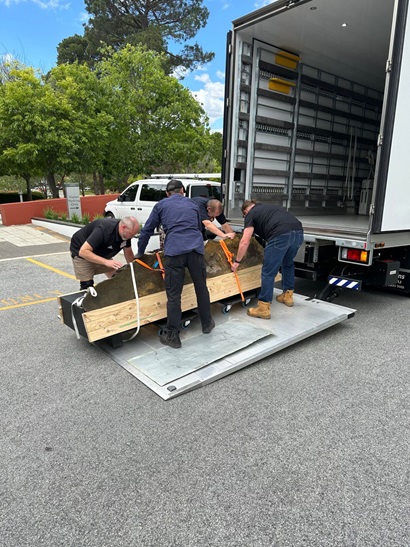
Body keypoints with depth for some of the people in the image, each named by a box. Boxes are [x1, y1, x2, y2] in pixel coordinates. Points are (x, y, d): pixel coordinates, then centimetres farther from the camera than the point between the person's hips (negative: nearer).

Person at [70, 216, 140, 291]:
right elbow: (83, 252, -41)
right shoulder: (104, 229, -38)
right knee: (87, 286, -14)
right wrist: (106, 262, -48)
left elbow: (128, 253, 1)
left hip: (101, 253, 7)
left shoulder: (126, 234, -16)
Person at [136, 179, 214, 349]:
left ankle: (172, 336, 7)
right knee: (201, 288, 16)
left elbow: (147, 230, 19)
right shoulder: (192, 204, 25)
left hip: (174, 251, -2)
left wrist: (140, 252, 31)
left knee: (174, 294, 1)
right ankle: (207, 324, 33)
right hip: (196, 248, 3)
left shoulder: (161, 205, 18)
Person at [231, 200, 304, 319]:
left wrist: (237, 261, 20)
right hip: (298, 232, 7)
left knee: (268, 272, 3)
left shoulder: (250, 214, 17)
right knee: (288, 263, 30)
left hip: (281, 235, -7)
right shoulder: (269, 207, 37)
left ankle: (263, 308, 7)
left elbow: (245, 242, 8)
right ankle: (288, 295, 40)